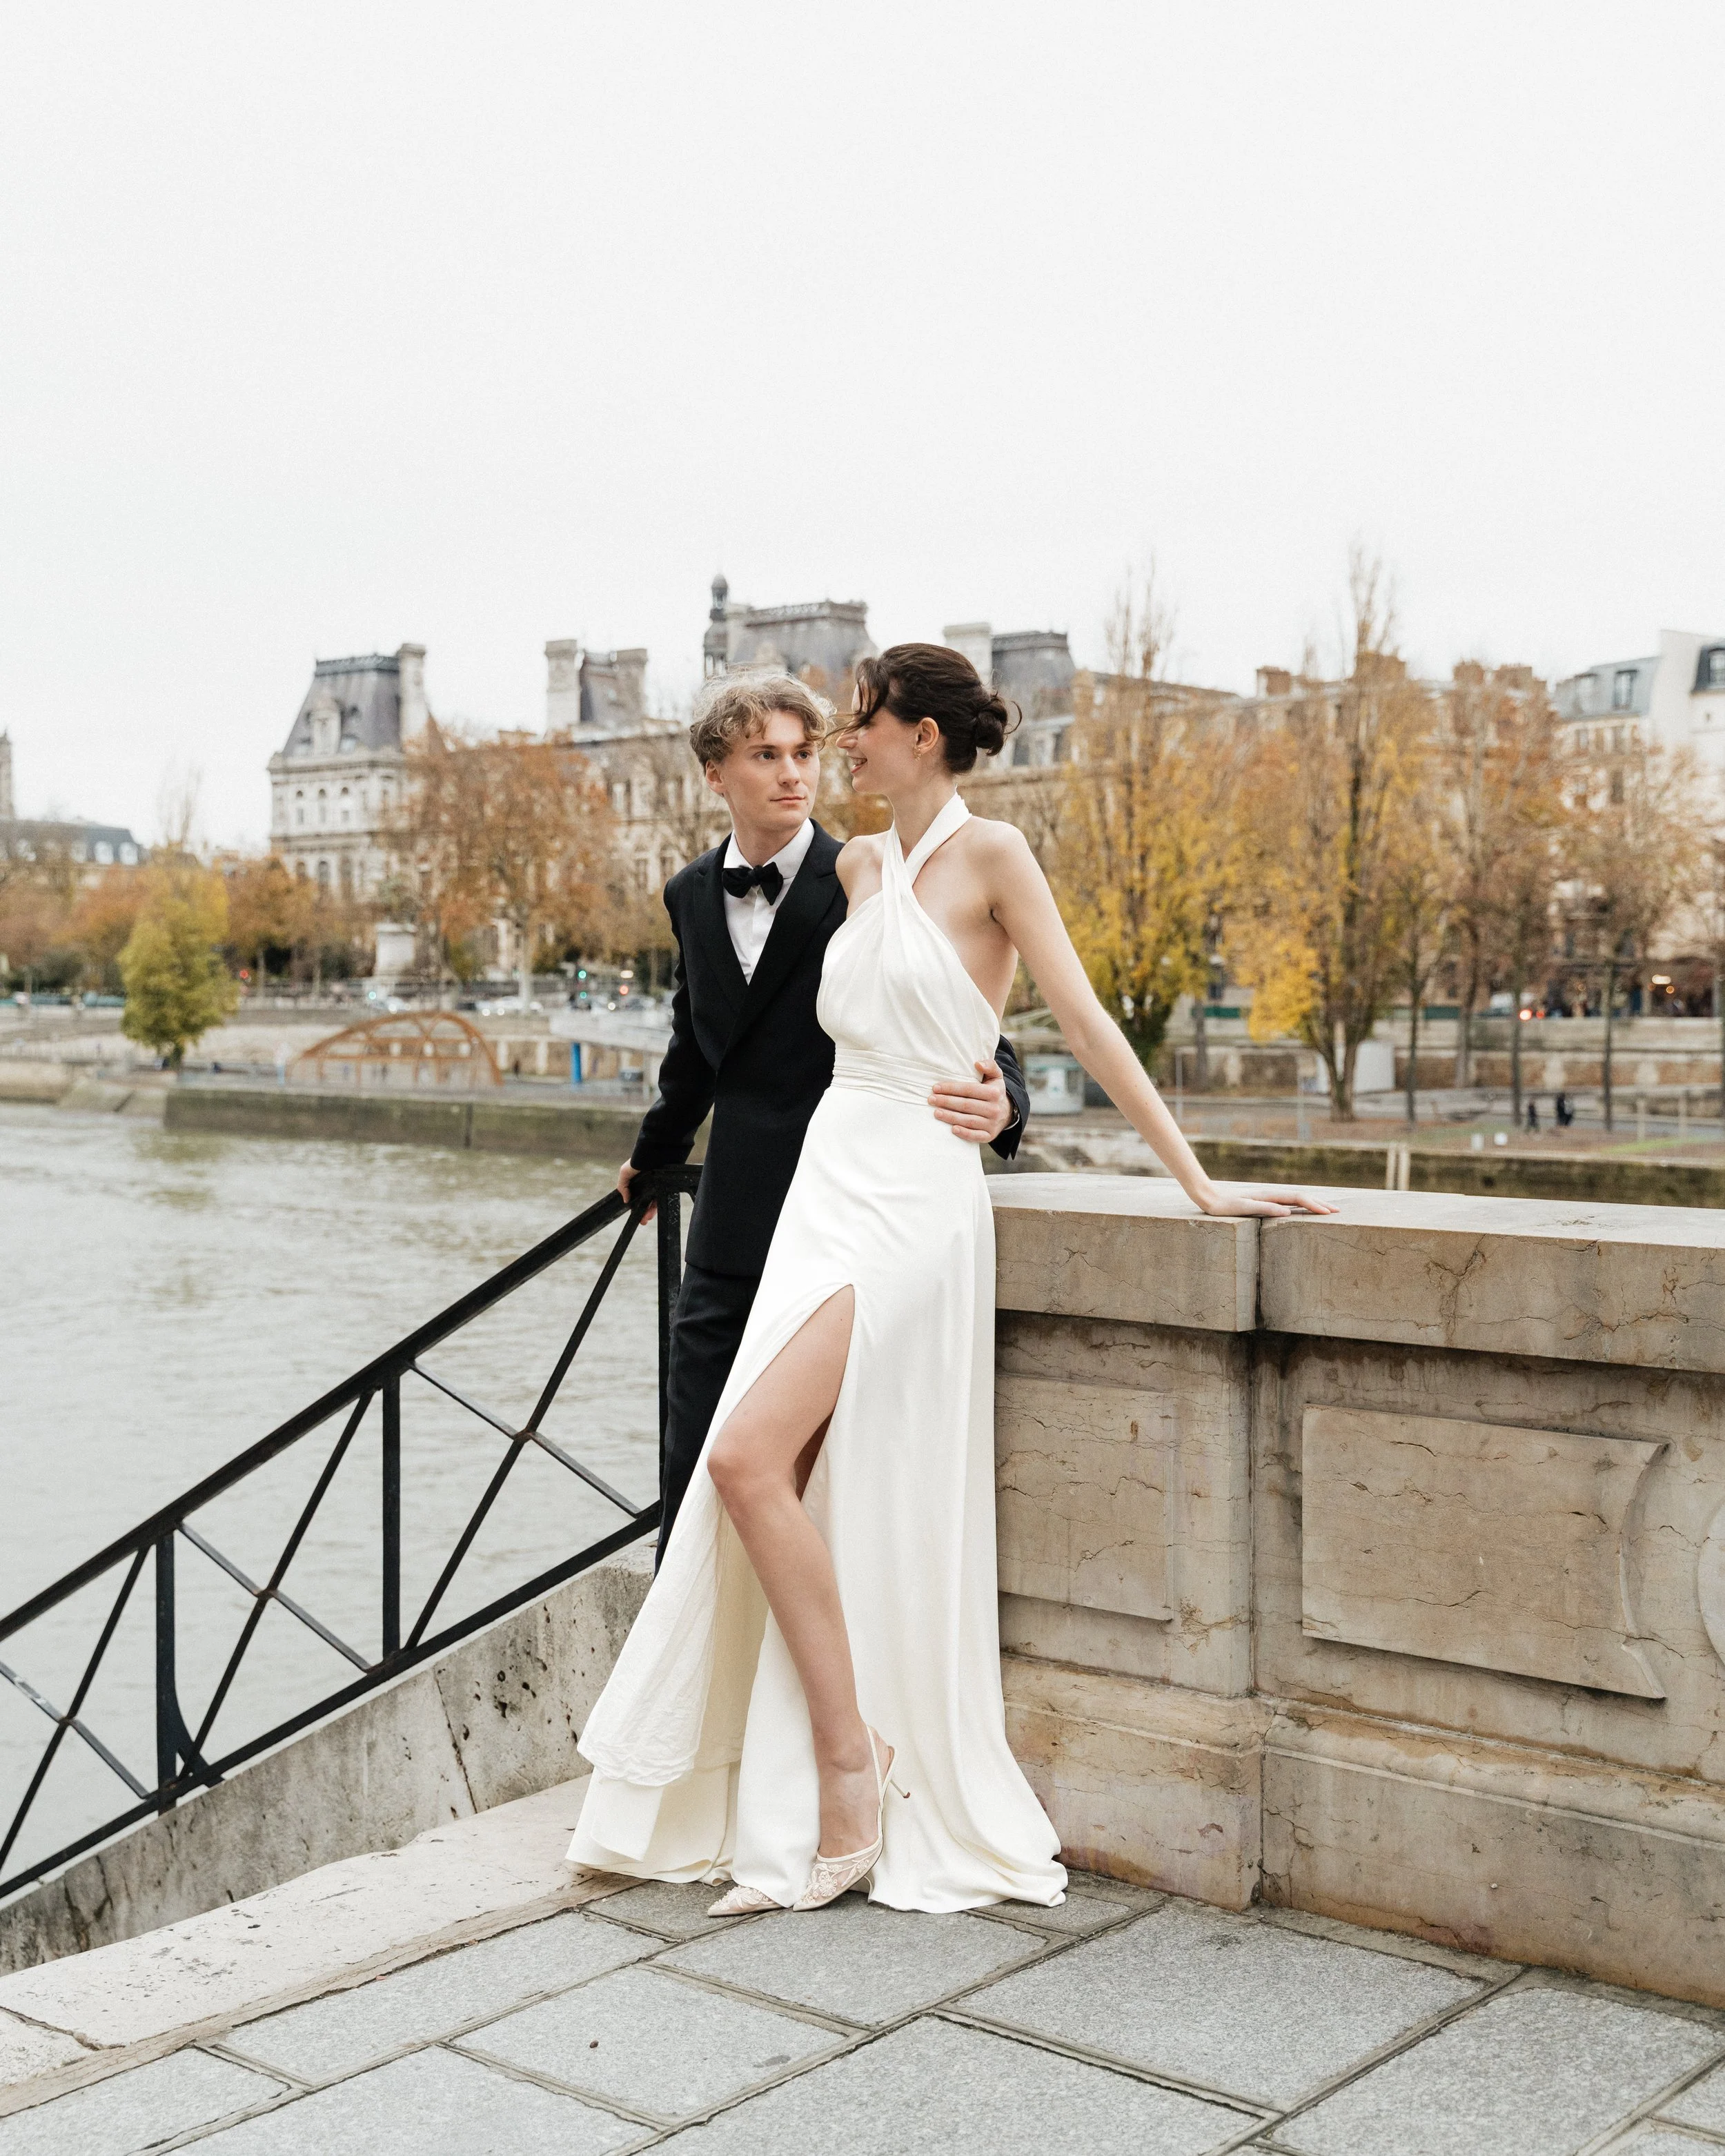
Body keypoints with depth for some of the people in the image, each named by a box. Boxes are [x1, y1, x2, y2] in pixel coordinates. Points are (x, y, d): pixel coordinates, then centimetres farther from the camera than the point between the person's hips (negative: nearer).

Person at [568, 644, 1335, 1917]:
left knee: (750, 1456, -20)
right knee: (790, 1491, 1)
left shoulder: (990, 856, -6)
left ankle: (854, 1762, -6)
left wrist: (1197, 1182, -13)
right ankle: (817, 1815, 10)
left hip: (912, 1195, -7)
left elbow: (1085, 1021, -10)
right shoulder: (860, 868, 15)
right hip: (831, 1184, 7)